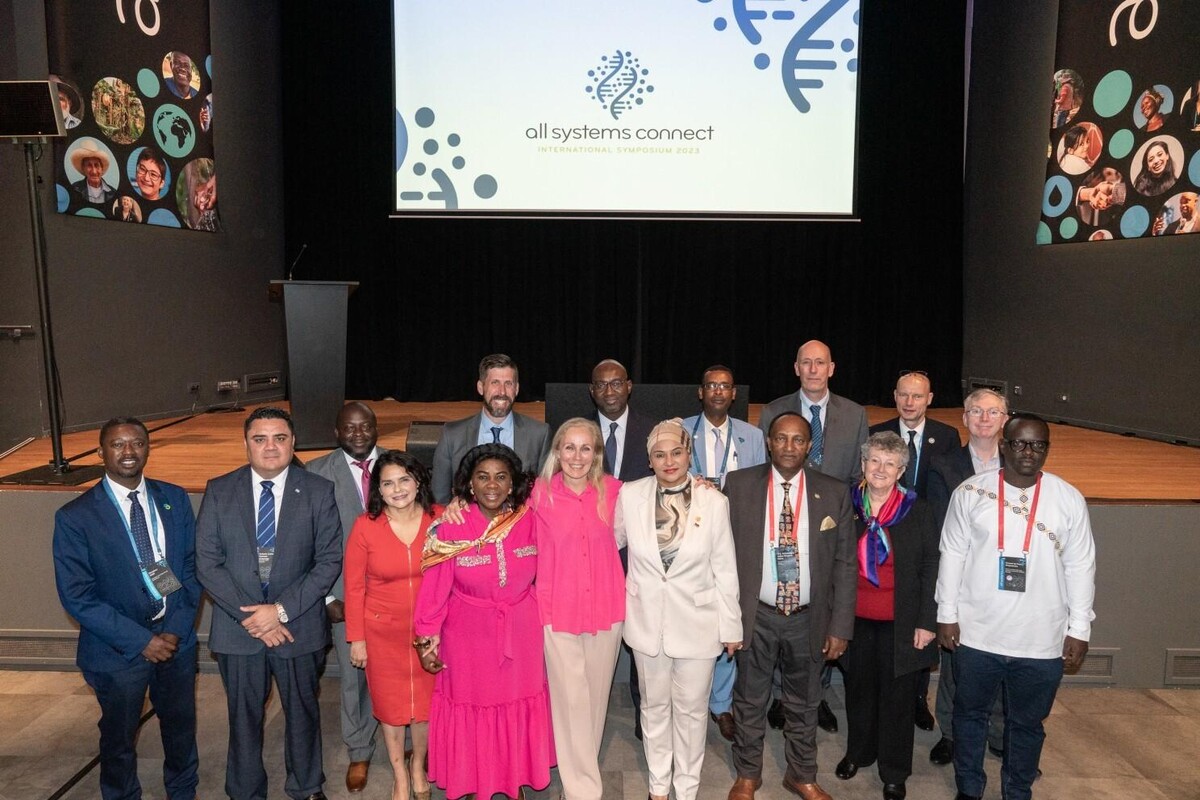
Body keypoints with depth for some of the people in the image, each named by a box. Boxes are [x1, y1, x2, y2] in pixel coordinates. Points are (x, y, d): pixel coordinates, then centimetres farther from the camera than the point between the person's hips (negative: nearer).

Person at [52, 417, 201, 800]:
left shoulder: (174, 499, -3)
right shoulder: (74, 517, -13)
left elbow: (192, 567, 0)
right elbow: (77, 596, -14)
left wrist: (177, 628, -11)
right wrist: (140, 640, -17)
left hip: (176, 637, 3)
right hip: (118, 649, -3)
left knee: (181, 725, 21)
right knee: (119, 737, 18)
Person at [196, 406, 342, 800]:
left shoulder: (319, 491, -7)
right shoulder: (219, 491, -3)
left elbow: (330, 561, -9)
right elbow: (207, 563, -6)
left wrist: (281, 610, -17)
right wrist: (250, 615, -13)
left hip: (298, 625, 0)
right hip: (237, 627, 1)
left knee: (303, 711, 17)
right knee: (244, 716, 17)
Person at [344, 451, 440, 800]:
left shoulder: (439, 519, -12)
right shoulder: (365, 527, -13)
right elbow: (354, 586, -6)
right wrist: (356, 639, -3)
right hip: (382, 631, 0)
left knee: (426, 703, 15)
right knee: (390, 705, 16)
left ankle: (418, 767, 44)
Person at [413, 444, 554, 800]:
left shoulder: (529, 520, -10)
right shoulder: (450, 528, -15)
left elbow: (539, 573, 3)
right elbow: (434, 588, -10)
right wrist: (427, 641, -5)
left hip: (521, 635, 2)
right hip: (469, 637, -2)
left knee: (518, 708, 15)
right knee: (472, 710, 13)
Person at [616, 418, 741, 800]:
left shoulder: (714, 502, -11)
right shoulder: (630, 495, -8)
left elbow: (725, 570, -4)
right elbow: (612, 541, 9)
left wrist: (731, 626, 0)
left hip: (696, 622, -1)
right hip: (648, 621, 2)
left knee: (691, 709, 13)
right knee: (654, 706, 18)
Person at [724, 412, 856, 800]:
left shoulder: (835, 493, -3)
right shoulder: (739, 484, -5)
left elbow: (845, 564, 0)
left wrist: (840, 626, -2)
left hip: (809, 619, 1)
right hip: (755, 615, -1)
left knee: (804, 703, 18)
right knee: (750, 701, 15)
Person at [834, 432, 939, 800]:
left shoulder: (918, 511, -5)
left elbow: (930, 569, -3)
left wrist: (927, 622, -7)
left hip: (901, 623, -2)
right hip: (856, 619, 2)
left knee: (897, 695, 9)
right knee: (859, 689, 16)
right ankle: (857, 752, 38)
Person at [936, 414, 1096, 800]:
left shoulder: (1069, 499, -3)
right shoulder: (970, 492, -5)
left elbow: (1080, 567, 1)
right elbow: (952, 555, -1)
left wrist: (1079, 629, 0)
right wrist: (947, 615, -1)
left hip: (1042, 640, 1)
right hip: (976, 633, 0)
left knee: (1027, 723, 17)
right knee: (970, 714, 16)